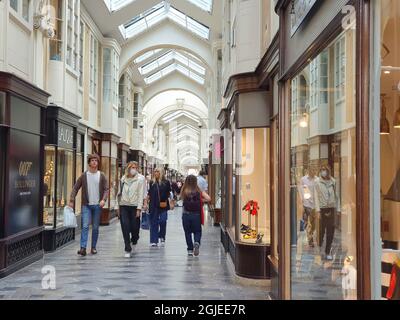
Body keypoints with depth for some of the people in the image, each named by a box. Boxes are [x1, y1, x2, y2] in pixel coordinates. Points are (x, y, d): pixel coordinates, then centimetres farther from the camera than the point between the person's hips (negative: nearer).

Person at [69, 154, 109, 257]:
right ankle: (83, 248, -12)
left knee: (95, 227, 8)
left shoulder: (101, 176, 3)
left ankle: (93, 247, 19)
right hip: (86, 205, -1)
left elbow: (106, 189, -2)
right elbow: (75, 188, 3)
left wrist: (103, 199, -18)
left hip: (97, 205, 1)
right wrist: (71, 200, -8)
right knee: (85, 226, -10)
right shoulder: (84, 175, 3)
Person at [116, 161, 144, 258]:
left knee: (134, 227, 3)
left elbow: (140, 194, -4)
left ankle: (134, 241, 35)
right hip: (123, 206, 2)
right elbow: (119, 193, 13)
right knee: (125, 228, -4)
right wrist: (118, 206, 10)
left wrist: (139, 208, -10)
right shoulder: (123, 179, 8)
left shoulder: (139, 180, 0)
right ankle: (128, 250, 2)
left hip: (134, 206, -2)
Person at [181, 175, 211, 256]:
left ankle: (190, 250, 15)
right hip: (196, 214, 0)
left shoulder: (184, 191, -7)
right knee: (197, 231, 13)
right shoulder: (199, 191, -6)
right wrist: (200, 200, 4)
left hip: (186, 214, 0)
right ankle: (197, 243, -15)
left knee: (187, 232, 14)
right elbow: (208, 199, -10)